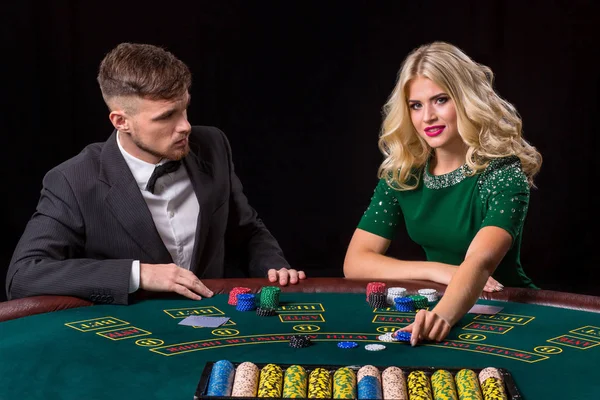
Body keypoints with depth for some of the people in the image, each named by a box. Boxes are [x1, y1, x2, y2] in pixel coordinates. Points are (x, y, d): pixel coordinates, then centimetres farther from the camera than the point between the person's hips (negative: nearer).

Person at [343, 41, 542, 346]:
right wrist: (440, 271, -18)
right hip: (436, 305, 3)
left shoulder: (502, 172, -16)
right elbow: (355, 262, -6)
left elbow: (480, 262, -33)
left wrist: (444, 315, -52)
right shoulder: (402, 172, -3)